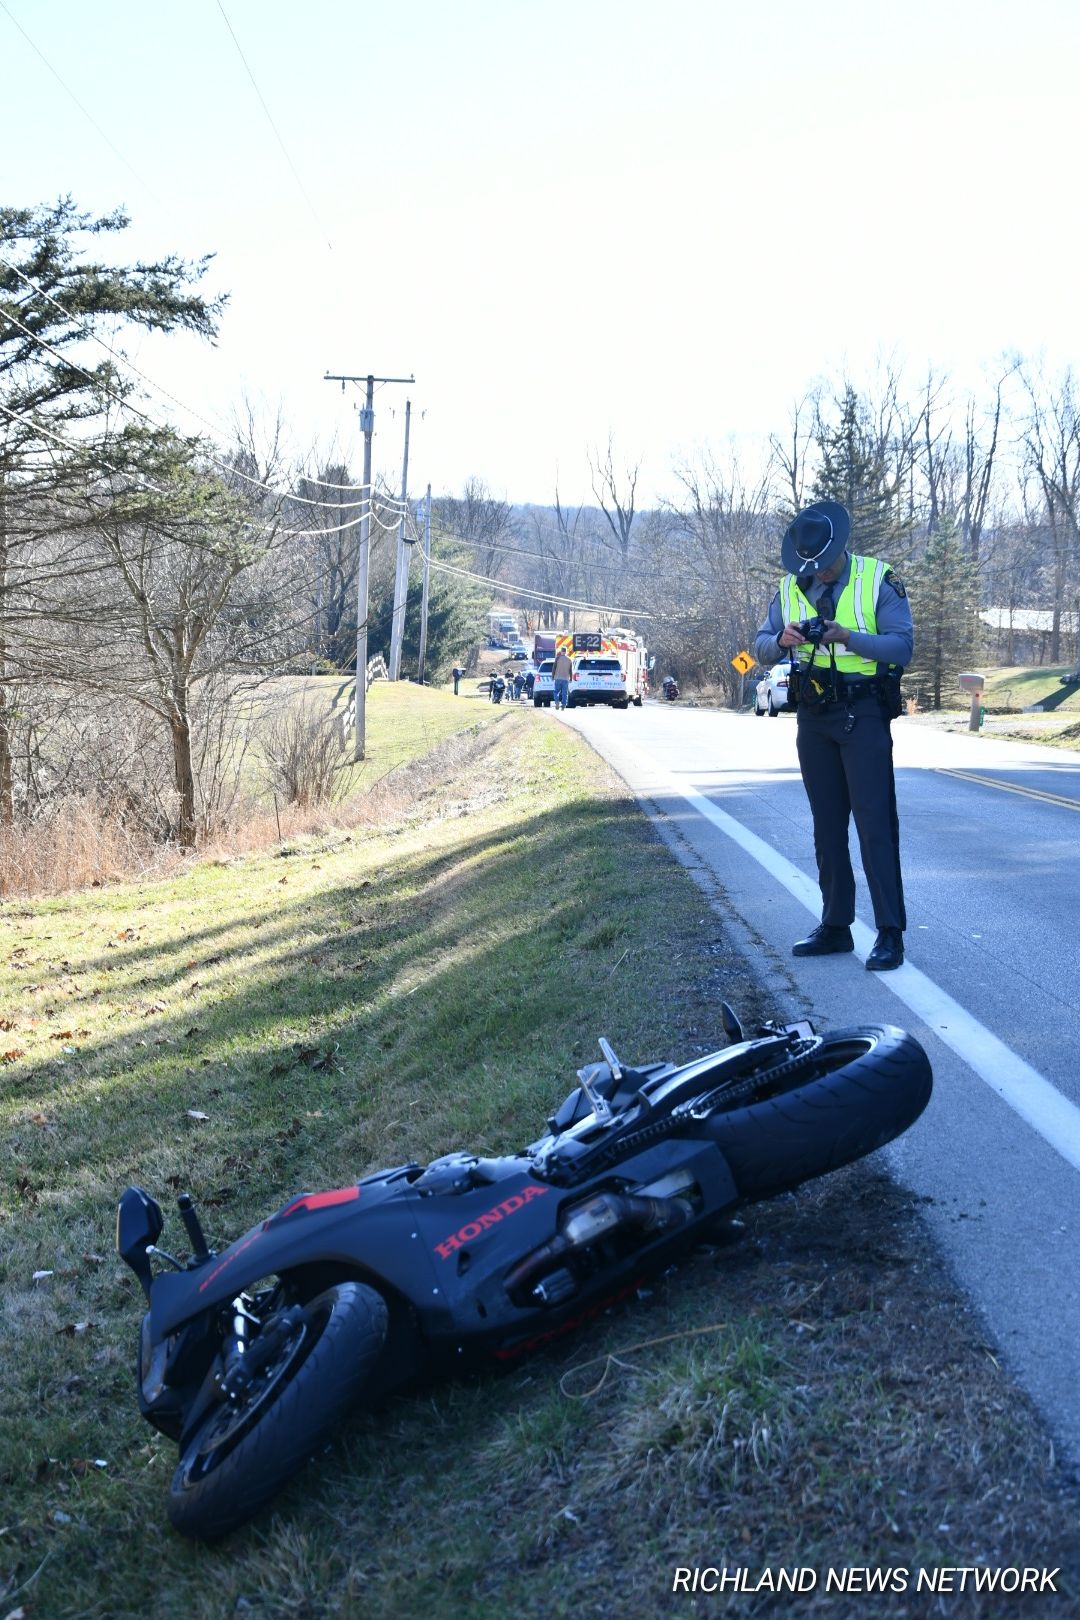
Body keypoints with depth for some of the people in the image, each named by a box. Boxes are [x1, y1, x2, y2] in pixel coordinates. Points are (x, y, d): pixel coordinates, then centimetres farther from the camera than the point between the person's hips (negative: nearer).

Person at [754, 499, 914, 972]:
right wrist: (782, 640, -17)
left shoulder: (879, 581, -8)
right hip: (814, 719, 5)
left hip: (863, 717, -5)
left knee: (875, 823, -8)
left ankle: (890, 933, -5)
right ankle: (836, 925, 19)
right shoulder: (790, 588, 6)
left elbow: (902, 646, -13)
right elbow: (761, 649, 5)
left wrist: (847, 636, -25)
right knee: (827, 825, 10)